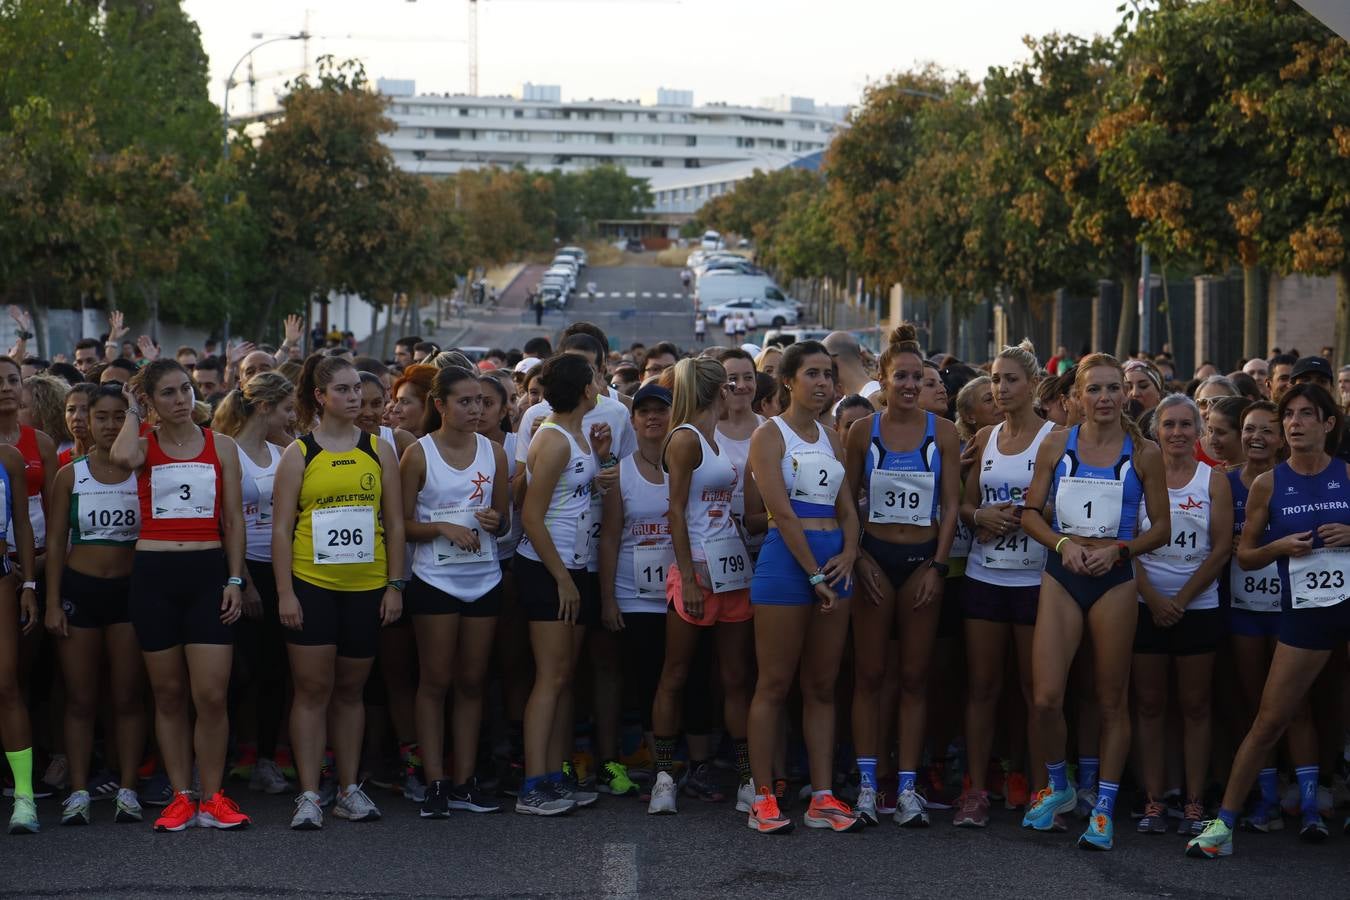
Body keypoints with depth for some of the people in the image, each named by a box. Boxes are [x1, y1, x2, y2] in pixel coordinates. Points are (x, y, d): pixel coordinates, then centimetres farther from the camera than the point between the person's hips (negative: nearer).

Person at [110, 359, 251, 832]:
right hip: (154, 572, 0)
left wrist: (235, 580, -2)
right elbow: (121, 458, -22)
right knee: (169, 695, 6)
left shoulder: (221, 446, 7)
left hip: (208, 571, 0)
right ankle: (181, 798, 13)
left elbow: (233, 519, 7)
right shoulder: (143, 445, 5)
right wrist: (133, 413, -5)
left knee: (211, 695, -7)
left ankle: (212, 800, 4)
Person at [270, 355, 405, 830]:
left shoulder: (379, 450, 7)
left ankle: (349, 790, 18)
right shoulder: (298, 454, 1)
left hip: (366, 587, 2)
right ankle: (309, 795, 0)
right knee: (312, 688, -3)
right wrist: (285, 593, -8)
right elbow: (281, 529, -2)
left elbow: (395, 524, 8)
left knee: (350, 689, 10)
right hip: (311, 584, -2)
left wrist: (395, 584, 3)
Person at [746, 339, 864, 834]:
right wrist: (815, 574, -16)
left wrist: (849, 552, -5)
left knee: (822, 687, 7)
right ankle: (763, 798, 2)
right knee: (774, 685, -3)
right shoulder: (770, 435, -5)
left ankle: (823, 799, 9)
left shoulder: (830, 438, 16)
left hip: (833, 558, 7)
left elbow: (848, 509, 15)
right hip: (786, 558, -7)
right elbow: (783, 512, -13)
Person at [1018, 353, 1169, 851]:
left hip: (1115, 580, -1)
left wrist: (1118, 549, -12)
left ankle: (1103, 810, 14)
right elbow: (1031, 512, 7)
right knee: (1045, 698, -8)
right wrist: (1063, 542, -10)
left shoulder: (1143, 452, 1)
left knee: (1112, 700, 4)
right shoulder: (1057, 444, 4)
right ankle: (1058, 787, 18)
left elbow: (1161, 527, 4)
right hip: (1062, 576, 1)